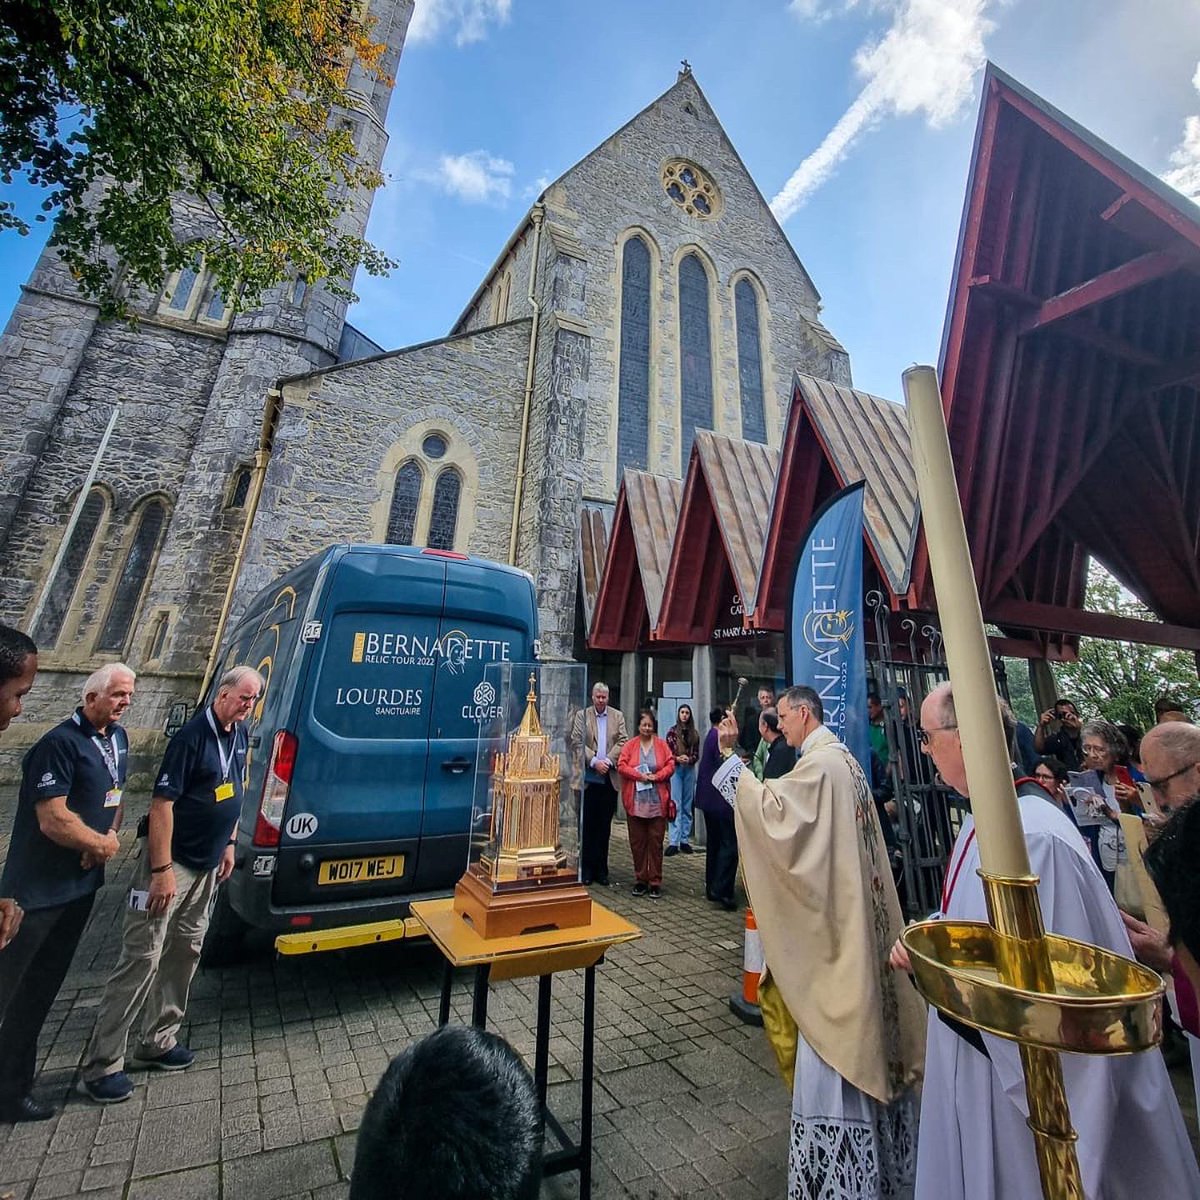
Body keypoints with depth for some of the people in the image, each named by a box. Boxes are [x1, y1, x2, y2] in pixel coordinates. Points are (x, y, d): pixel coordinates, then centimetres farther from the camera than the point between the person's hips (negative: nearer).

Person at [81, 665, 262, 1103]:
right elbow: (162, 803, -21)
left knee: (185, 952, 17)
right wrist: (162, 870, -21)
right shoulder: (192, 736, -21)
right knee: (142, 957, 0)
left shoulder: (239, 736, 3)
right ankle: (101, 1065, 16)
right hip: (172, 863, -8)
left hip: (208, 866, 8)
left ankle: (158, 1042, 32)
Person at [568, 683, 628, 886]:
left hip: (610, 778, 1)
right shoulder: (582, 715, 2)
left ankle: (601, 868, 18)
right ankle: (587, 868, 16)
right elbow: (577, 743, -5)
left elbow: (623, 742, 0)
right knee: (587, 824, 5)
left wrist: (608, 761, -12)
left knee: (605, 825, 9)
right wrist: (594, 761, -14)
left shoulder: (617, 716, 7)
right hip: (588, 777, -1)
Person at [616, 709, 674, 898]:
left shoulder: (662, 745, 4)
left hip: (657, 802, 0)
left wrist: (656, 776, -14)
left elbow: (670, 766, 0)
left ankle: (655, 882, 14)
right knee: (637, 841, 8)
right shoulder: (630, 745, 3)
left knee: (655, 841, 4)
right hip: (635, 802, 1)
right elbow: (621, 766, -4)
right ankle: (641, 879, 21)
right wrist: (639, 776, -15)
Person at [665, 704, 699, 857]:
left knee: (687, 806, 7)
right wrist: (677, 758, -17)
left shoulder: (694, 733, 8)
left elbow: (697, 753, 8)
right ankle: (673, 842, -4)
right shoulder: (672, 731, 1)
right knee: (675, 805, -7)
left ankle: (684, 840, 16)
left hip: (690, 770, 3)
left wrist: (689, 759, -11)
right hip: (675, 769, -3)